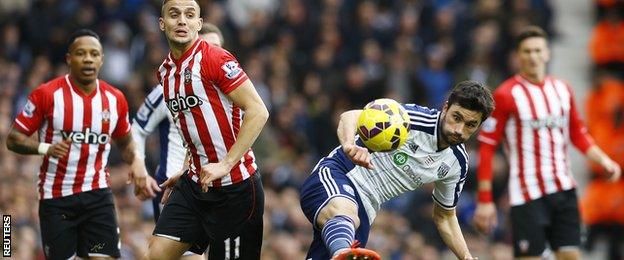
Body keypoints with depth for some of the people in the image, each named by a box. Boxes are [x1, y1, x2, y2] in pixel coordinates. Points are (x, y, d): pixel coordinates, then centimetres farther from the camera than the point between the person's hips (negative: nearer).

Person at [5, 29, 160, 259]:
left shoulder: (115, 99, 5)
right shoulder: (47, 94, -8)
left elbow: (125, 143, 22)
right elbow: (13, 139, -5)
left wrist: (137, 164, 1)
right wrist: (45, 148, -23)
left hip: (98, 194, 3)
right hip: (56, 197, -3)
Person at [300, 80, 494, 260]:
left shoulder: (457, 164, 7)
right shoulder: (417, 118, -14)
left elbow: (444, 217, 22)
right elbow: (350, 117, -22)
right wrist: (349, 146, -45)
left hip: (364, 209, 8)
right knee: (345, 215, -42)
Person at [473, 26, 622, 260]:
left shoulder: (562, 90, 9)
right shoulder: (506, 95, -7)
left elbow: (578, 134, 22)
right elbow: (486, 148, -7)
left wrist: (603, 161, 6)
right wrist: (484, 201, -11)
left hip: (564, 190, 5)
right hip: (527, 195, -5)